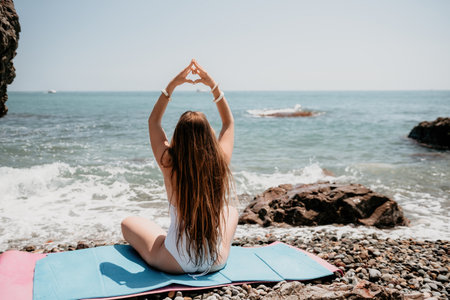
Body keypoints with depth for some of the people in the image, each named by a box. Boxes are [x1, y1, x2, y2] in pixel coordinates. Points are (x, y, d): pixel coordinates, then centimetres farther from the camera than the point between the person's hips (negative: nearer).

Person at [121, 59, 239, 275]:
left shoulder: (170, 164, -20)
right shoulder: (221, 162, -16)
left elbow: (153, 121, -1)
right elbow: (229, 122, 5)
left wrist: (172, 85, -1)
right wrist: (212, 84, 2)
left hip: (176, 264, -2)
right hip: (218, 261, 2)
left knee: (128, 223, 21)